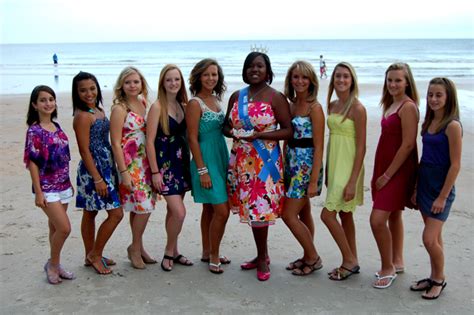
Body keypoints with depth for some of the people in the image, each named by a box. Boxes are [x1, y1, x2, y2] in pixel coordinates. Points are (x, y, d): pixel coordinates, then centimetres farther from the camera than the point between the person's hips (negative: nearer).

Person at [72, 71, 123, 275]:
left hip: (105, 167, 8)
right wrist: (97, 179, -19)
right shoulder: (82, 116, -15)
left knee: (90, 213, 16)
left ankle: (92, 256, 26)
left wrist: (103, 175, 13)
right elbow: (84, 150, -17)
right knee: (116, 214, -6)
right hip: (93, 169, -8)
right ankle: (95, 254, 9)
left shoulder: (98, 110, 10)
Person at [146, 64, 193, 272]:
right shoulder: (157, 107, -10)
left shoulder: (183, 105, 8)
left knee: (173, 211, 14)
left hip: (181, 162, 6)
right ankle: (169, 252, 10)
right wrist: (155, 172, -14)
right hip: (164, 163, -6)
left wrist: (189, 162, 8)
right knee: (179, 212, -11)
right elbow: (150, 141, -12)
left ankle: (173, 252, 26)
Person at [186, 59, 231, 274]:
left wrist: (226, 161, 14)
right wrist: (202, 170, -17)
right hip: (206, 159, -8)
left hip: (221, 157, 8)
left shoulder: (216, 99, 11)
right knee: (222, 210, -8)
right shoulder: (195, 103, -12)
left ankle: (208, 252, 27)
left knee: (210, 208, 15)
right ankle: (213, 257, 7)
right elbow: (193, 139, -14)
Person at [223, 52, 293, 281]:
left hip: (265, 161, -5)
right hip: (241, 160, 5)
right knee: (251, 207, 10)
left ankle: (262, 258, 13)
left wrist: (259, 135, -18)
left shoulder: (276, 98, -4)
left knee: (259, 208, -6)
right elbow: (226, 125, 19)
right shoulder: (236, 97, 11)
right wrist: (233, 132, -5)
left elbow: (288, 131, -8)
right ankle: (262, 255, 26)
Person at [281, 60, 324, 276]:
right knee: (303, 214, 15)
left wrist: (314, 181, -18)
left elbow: (319, 147, -15)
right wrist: (284, 166, 10)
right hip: (291, 164, 7)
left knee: (289, 215, -5)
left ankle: (313, 258, 11)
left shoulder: (314, 107, -12)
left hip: (307, 166, -7)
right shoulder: (291, 105, 9)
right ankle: (308, 257, 28)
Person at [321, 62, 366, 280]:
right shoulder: (332, 105, 8)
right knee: (344, 215, 14)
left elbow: (361, 147, -16)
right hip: (334, 164, 8)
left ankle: (349, 261, 8)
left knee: (327, 214, -8)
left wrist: (353, 181, -19)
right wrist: (327, 171, 16)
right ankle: (352, 261, 26)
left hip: (348, 166, -8)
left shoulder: (357, 108, -14)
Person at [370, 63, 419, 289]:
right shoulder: (391, 104, 13)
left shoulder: (408, 107, -15)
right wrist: (379, 173, 12)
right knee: (394, 216, 17)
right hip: (386, 168, 9)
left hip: (399, 169, -9)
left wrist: (387, 174, -17)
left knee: (377, 219, -11)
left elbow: (408, 145, -20)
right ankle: (397, 262, 31)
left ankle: (387, 268, 5)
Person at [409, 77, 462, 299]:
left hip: (442, 185, -7)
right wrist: (416, 188, 12)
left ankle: (440, 279, 16)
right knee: (434, 236, 16)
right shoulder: (429, 123, 8)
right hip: (425, 182, 7)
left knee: (429, 238, -6)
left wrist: (443, 197, -16)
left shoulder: (452, 126, -15)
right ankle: (433, 277, 29)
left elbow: (455, 165, -16)